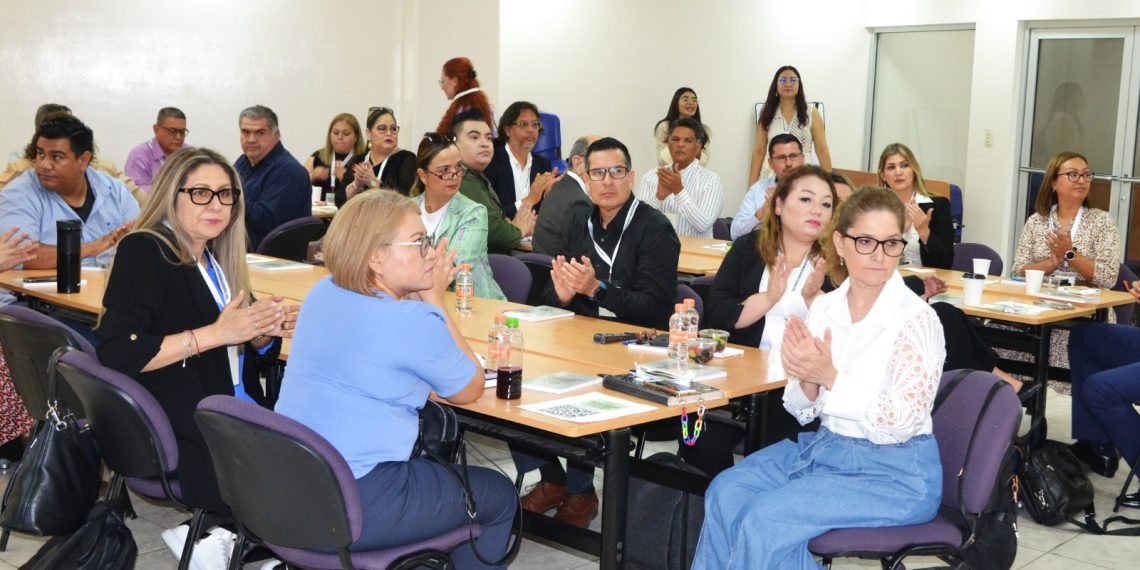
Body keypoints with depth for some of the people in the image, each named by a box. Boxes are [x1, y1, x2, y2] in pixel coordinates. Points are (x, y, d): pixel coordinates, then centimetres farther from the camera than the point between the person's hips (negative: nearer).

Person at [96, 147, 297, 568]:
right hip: (181, 434, -8)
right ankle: (210, 533, -2)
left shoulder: (216, 259, 15)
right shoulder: (144, 252, -6)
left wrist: (265, 332, -3)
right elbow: (117, 355, -19)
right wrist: (215, 333, -20)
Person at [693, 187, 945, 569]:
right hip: (825, 447, 6)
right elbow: (800, 410, 6)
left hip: (896, 473, -6)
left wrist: (829, 376, -25)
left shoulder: (916, 319, -15)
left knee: (764, 518, -19)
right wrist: (807, 380, -17)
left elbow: (903, 421, -19)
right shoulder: (825, 308, 2)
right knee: (725, 493, -11)